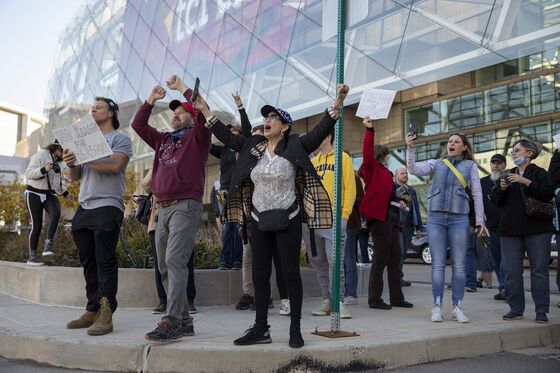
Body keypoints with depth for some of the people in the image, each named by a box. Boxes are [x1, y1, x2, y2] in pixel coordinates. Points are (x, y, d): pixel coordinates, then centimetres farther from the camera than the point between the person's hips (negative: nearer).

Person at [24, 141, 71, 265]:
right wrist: (44, 170, -28)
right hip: (34, 194, -5)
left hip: (49, 194, 5)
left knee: (55, 214, -27)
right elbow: (28, 173, -14)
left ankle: (48, 245, -26)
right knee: (37, 225, -8)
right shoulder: (40, 155, -7)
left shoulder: (56, 162, 15)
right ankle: (32, 256, 3)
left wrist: (65, 193, 23)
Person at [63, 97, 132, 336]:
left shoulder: (120, 139, 4)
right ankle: (92, 311, 11)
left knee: (105, 261, -10)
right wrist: (72, 163, -2)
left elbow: (115, 165, -15)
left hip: (107, 206, -7)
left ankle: (106, 314, -11)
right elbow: (76, 178, 19)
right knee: (88, 262, 6)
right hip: (84, 208, 7)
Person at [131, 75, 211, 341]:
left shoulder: (197, 137, 5)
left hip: (186, 207, -7)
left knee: (175, 261, -19)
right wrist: (151, 99, 20)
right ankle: (184, 321, 12)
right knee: (164, 266, 6)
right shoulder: (163, 140, 24)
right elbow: (138, 124, 25)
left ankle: (172, 321, -21)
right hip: (163, 208, 8)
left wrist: (181, 86, 0)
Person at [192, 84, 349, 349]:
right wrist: (205, 111, 10)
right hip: (259, 220, 5)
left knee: (291, 273, 1)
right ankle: (261, 328, 16)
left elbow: (321, 130, -15)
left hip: (287, 220, -4)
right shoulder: (253, 147, 7)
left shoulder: (294, 147, -6)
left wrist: (338, 103, -26)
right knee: (260, 274, 7)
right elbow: (227, 137, 11)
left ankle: (295, 329, 9)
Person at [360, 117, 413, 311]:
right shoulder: (372, 168, -4)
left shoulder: (385, 172, 21)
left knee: (395, 259, 12)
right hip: (378, 217, -9)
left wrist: (398, 202, 10)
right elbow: (368, 153, -22)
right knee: (381, 258, -6)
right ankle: (374, 299, 2)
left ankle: (397, 298, 20)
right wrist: (369, 131, -31)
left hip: (390, 217, 9)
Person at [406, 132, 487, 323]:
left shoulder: (470, 165, 11)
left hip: (459, 218, 0)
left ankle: (457, 307, 10)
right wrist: (410, 149, -15)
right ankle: (437, 307, 6)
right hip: (436, 218, 0)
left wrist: (480, 220, 2)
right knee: (438, 264, 0)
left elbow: (477, 193, 8)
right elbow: (414, 170, -3)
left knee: (458, 265, 0)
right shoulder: (436, 164, 13)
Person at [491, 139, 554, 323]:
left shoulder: (539, 173, 4)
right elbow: (496, 201, 16)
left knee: (539, 270, -1)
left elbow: (549, 194, -13)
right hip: (510, 229, 4)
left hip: (536, 228, -4)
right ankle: (516, 309, 10)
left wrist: (526, 182, -19)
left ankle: (541, 311, 5)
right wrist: (501, 189, -3)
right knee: (511, 271, 2)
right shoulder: (509, 174, 18)